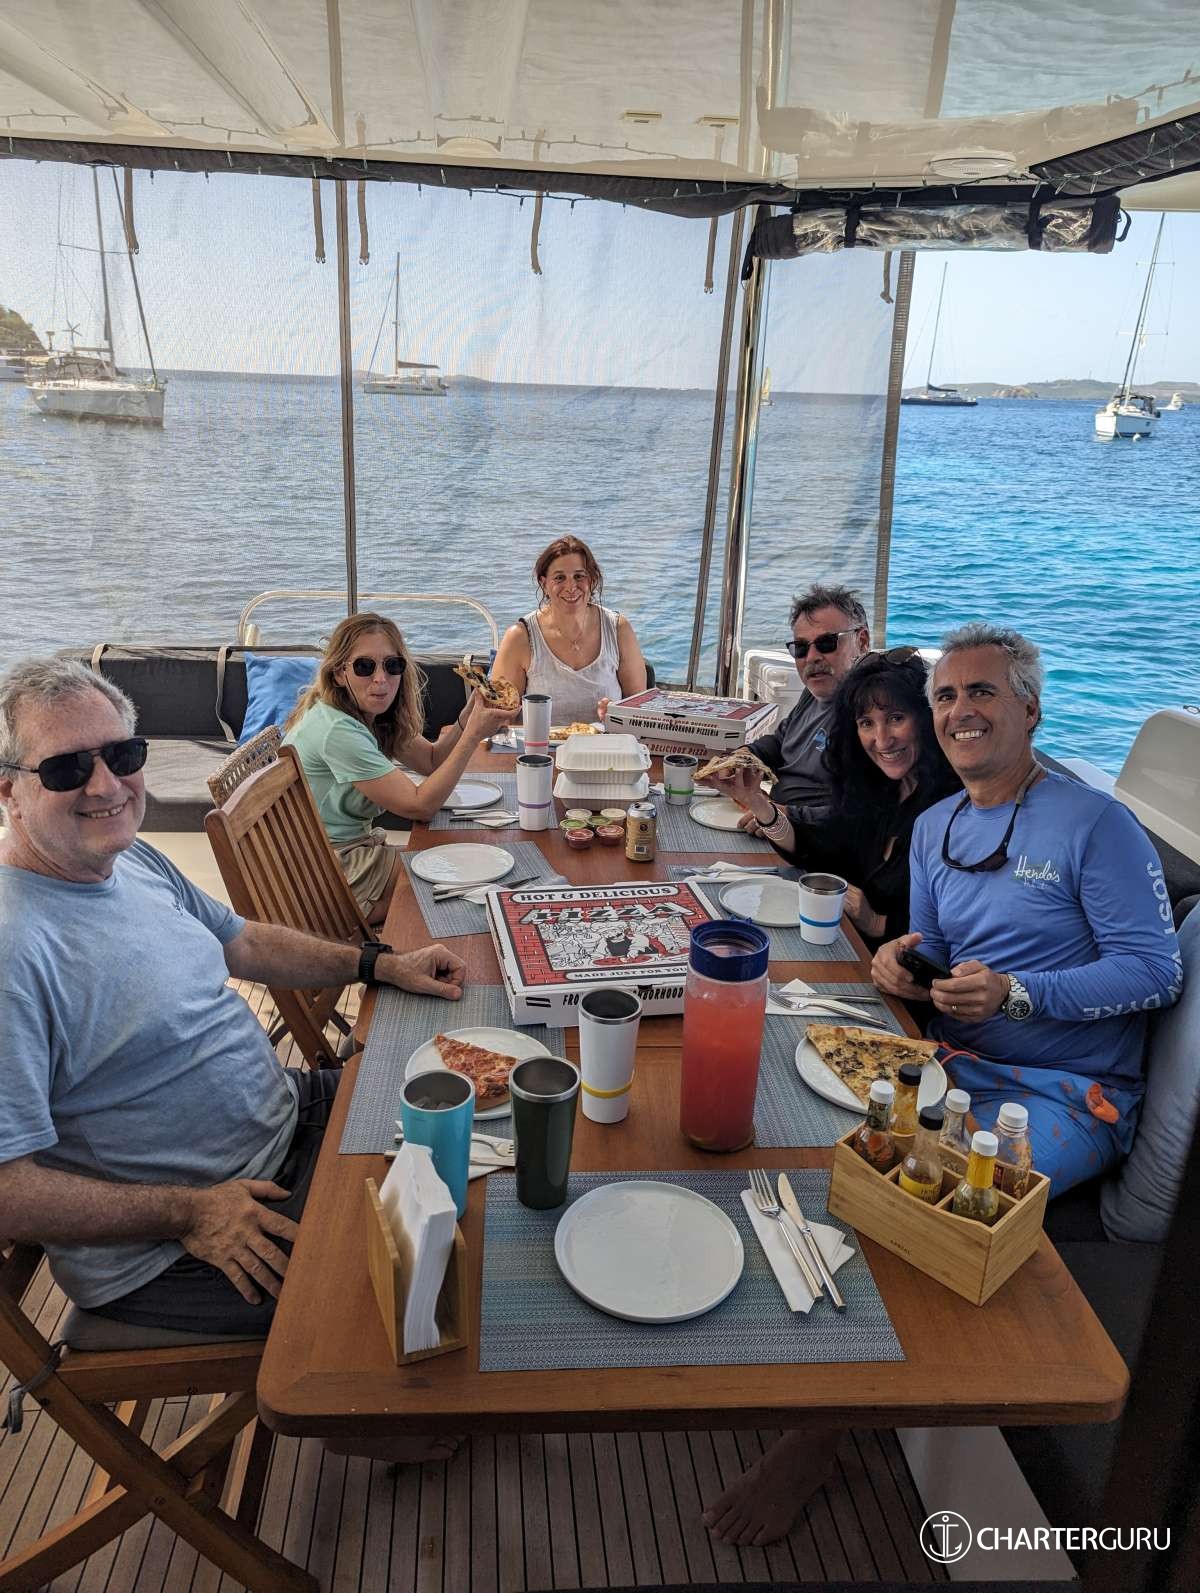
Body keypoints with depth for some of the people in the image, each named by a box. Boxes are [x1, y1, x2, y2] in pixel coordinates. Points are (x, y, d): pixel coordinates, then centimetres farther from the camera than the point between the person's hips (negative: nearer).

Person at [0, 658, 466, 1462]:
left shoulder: (131, 859, 1)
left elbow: (241, 941, 16)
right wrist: (188, 1214, -25)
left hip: (288, 1116, 9)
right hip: (166, 1248, -9)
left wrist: (381, 965, 8)